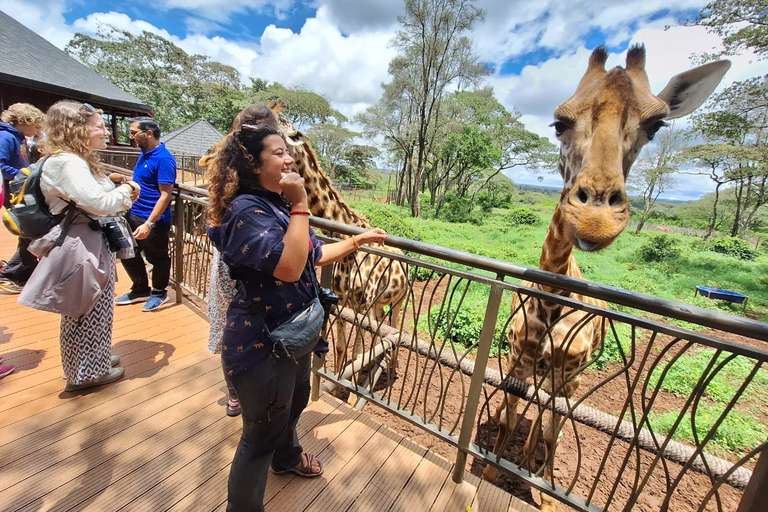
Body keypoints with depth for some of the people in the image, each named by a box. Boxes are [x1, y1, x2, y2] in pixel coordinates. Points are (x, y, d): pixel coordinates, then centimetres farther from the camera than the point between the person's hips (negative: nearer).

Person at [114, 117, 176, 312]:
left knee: (157, 257, 8)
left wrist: (149, 224, -26)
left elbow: (166, 195, -23)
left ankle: (159, 293, 28)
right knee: (128, 254, 18)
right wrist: (122, 179, 4)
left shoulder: (163, 159, -19)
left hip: (153, 220, -9)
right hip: (133, 215, 9)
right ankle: (140, 290, 36)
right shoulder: (144, 154, 9)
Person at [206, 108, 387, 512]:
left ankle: (287, 458, 61)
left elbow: (313, 254, 14)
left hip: (292, 334, 10)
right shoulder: (246, 210, -23)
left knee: (294, 402, 31)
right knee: (262, 431, 12)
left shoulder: (276, 203, 7)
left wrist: (358, 240, 14)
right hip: (260, 345, -10)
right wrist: (300, 205, -30)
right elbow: (288, 267, -35)